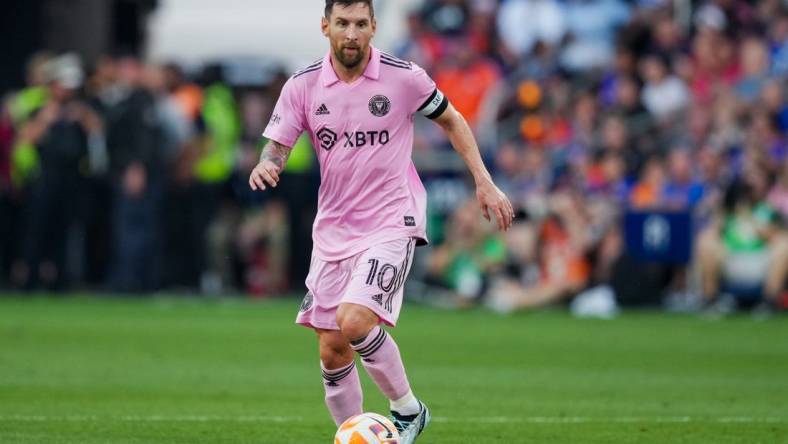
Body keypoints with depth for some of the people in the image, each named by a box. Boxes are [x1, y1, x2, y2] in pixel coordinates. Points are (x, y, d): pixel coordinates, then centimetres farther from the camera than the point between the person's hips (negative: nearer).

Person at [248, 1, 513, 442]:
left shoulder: (404, 77, -8)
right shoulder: (303, 86, -2)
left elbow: (451, 120, 8)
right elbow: (278, 145, -1)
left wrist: (485, 182, 4)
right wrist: (266, 166, -26)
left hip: (391, 223, -4)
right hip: (333, 229, 4)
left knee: (353, 321, -24)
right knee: (331, 351, 2)